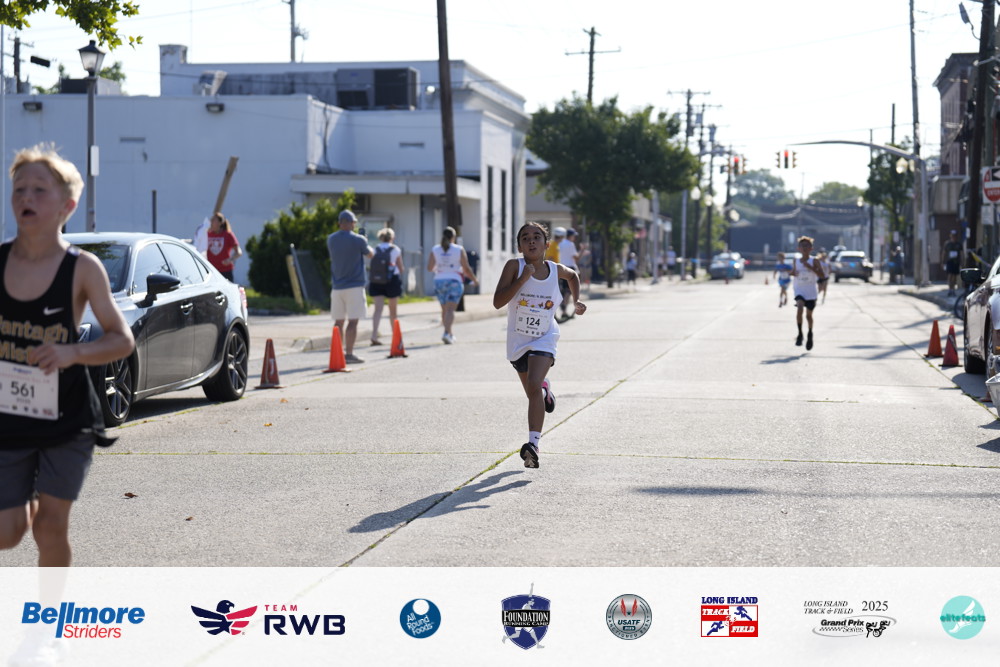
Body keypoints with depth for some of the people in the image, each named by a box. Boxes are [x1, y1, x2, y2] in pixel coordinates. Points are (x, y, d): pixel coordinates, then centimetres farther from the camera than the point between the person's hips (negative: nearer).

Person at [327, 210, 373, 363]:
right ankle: (349, 354, -9)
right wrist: (365, 242, 28)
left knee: (338, 321, 11)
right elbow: (370, 254, 6)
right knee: (353, 321, -5)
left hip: (337, 286, 5)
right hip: (354, 286, -5)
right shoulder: (358, 240, -11)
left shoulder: (331, 240, 4)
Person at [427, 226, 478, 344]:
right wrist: (474, 279, 11)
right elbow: (466, 268, -4)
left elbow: (429, 267, -3)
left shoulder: (435, 250, 1)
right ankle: (447, 333, -23)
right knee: (450, 309, -7)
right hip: (454, 281, -3)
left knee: (445, 309, 16)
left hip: (439, 281, 3)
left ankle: (449, 334, 24)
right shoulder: (459, 250, -5)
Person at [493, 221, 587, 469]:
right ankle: (545, 388, 56)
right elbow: (497, 302, -24)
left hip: (544, 339, -1)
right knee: (533, 392, 18)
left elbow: (573, 275, 19)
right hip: (518, 340, 1)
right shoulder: (514, 266, -14)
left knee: (534, 387, -23)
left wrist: (576, 301, 8)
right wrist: (522, 279, -30)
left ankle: (533, 443, -29)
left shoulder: (555, 270, -7)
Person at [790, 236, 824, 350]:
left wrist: (810, 267, -23)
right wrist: (793, 273, -6)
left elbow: (821, 275, -13)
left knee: (809, 315, 11)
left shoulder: (814, 261, -5)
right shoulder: (796, 261, 3)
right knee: (799, 308, -26)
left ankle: (810, 334, 36)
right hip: (799, 291, 0)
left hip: (811, 292, 0)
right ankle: (800, 334, -17)